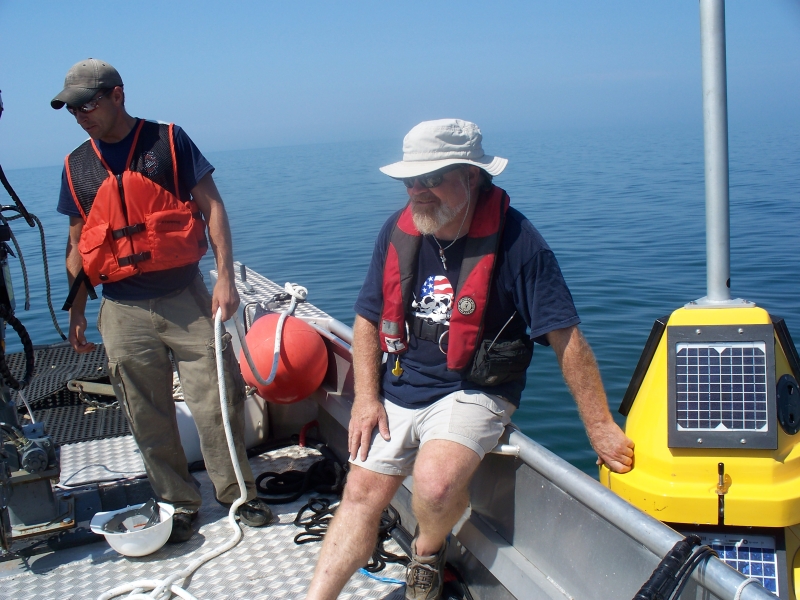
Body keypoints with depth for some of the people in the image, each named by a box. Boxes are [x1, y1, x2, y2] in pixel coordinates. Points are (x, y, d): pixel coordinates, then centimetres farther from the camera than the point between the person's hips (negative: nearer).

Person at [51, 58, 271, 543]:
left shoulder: (168, 141, 0)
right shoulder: (76, 166, 9)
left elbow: (212, 207, -3)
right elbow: (78, 246, 16)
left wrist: (225, 277, -13)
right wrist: (76, 312, 15)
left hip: (186, 297, -3)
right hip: (123, 311, 3)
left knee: (218, 399, -1)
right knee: (149, 418, 7)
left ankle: (238, 493, 16)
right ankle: (178, 503, 22)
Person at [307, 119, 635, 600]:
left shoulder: (514, 238, -17)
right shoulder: (398, 231, -1)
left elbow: (567, 339, -15)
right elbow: (368, 319, 9)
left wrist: (599, 427, -12)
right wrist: (366, 398, -1)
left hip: (473, 392, -5)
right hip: (398, 390, 5)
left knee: (435, 482, -28)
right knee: (361, 494, 1)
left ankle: (428, 552, 5)